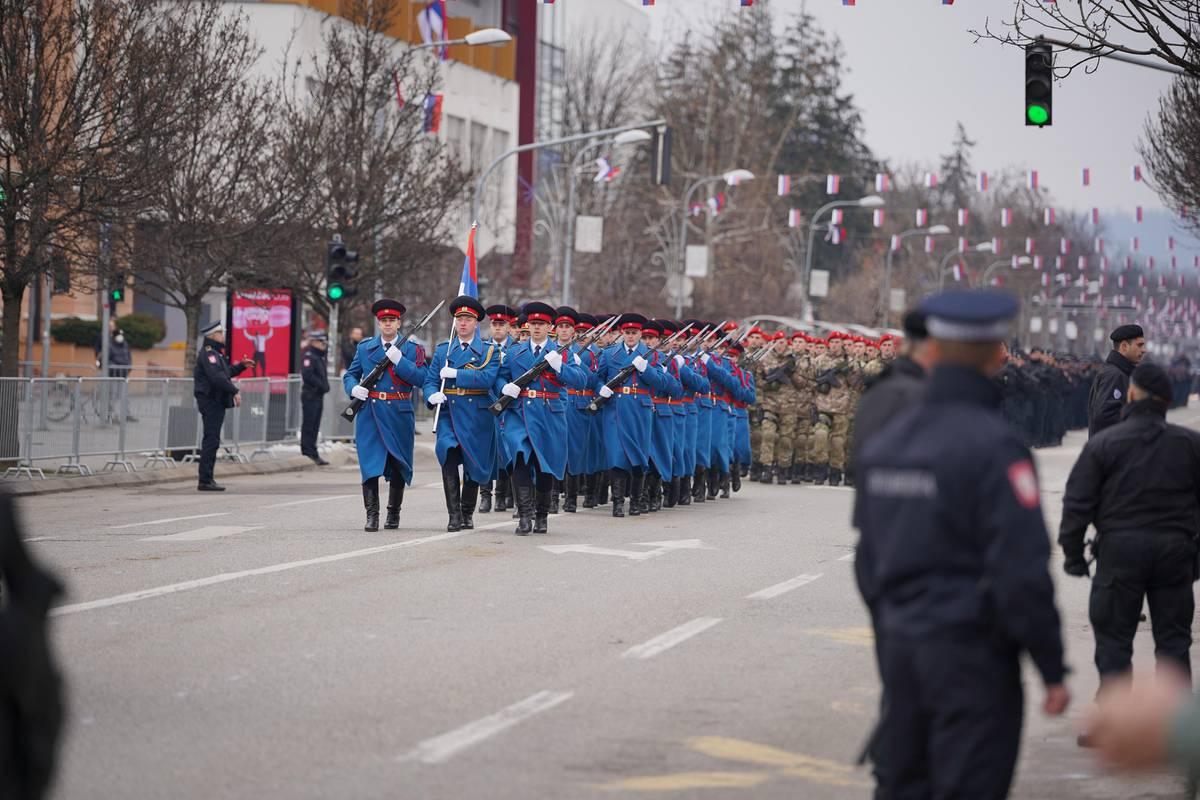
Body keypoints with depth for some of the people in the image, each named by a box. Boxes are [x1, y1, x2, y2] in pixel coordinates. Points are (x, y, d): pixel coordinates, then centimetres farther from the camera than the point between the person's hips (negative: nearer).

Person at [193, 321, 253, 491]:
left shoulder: (215, 353, 20)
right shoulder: (208, 353, -14)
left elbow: (226, 372, 26)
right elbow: (217, 377, -24)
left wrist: (241, 366, 15)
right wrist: (234, 391, -21)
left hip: (216, 402, 11)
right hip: (210, 400, -11)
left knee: (211, 441, 13)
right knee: (211, 440, -11)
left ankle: (207, 479, 17)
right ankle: (205, 481, -11)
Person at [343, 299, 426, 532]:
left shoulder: (412, 349, 4)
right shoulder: (365, 348, 10)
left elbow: (420, 378, -8)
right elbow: (349, 375, 16)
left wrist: (399, 360, -17)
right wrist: (353, 388, -6)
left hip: (399, 415, -1)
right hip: (369, 414, 1)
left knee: (397, 466, 8)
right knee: (370, 463, -9)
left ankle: (394, 513, 22)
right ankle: (372, 515, -9)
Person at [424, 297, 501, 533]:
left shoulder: (490, 351, 4)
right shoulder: (442, 350, 13)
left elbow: (487, 378, -12)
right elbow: (430, 380, 9)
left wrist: (455, 374, -16)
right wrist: (433, 395, -13)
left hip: (477, 416, -1)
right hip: (448, 413, 1)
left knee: (474, 464, 5)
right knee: (448, 452, -21)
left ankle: (468, 513, 24)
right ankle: (454, 515, -21)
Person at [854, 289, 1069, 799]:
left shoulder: (886, 440, 7)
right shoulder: (993, 446, -16)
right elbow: (1022, 571, -19)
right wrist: (1053, 670, -12)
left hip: (901, 646, 7)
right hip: (972, 653, -7)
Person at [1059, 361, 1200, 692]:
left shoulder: (1103, 443, -5)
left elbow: (1078, 503, -5)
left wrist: (1073, 554, 4)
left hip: (1119, 549, -2)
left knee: (1113, 640, 7)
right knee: (1173, 640, 11)